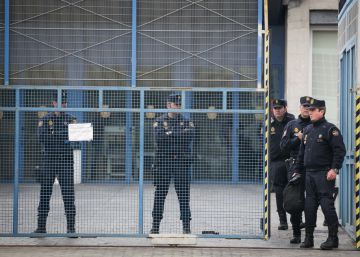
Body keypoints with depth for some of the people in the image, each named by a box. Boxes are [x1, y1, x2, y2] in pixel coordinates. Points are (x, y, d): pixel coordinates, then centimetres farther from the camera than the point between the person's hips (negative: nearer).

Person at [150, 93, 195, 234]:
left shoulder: (186, 121, 10)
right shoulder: (160, 121, 7)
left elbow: (190, 136, -11)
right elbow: (159, 137, -13)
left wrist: (170, 134, -11)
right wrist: (180, 134, -10)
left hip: (181, 163, 1)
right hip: (163, 162, -1)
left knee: (184, 196, 0)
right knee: (159, 195, 1)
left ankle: (186, 226, 5)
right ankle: (155, 226, 8)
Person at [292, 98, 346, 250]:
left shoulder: (330, 129, -6)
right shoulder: (307, 130, 17)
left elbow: (340, 151, -11)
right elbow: (301, 153, 22)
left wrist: (334, 169, -19)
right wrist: (297, 170, 18)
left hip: (325, 174, -7)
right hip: (309, 174, 7)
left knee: (327, 205, -7)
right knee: (309, 206, 7)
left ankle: (333, 238, 0)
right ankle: (308, 238, 13)